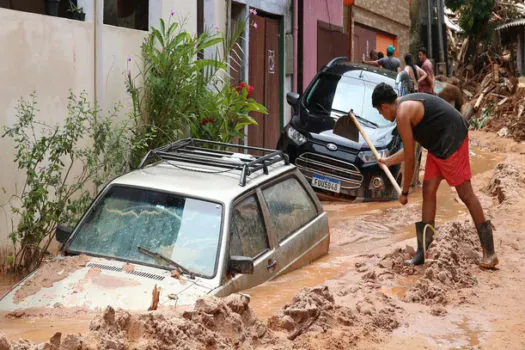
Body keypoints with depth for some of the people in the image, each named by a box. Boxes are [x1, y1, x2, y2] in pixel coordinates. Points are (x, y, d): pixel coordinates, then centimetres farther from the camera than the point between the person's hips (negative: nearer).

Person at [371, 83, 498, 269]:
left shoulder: (402, 114, -16)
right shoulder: (407, 103, 13)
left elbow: (410, 159, -12)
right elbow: (410, 149, 23)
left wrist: (404, 192, -2)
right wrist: (388, 161, 34)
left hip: (452, 140, -10)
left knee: (466, 194, -8)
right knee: (428, 190, 7)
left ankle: (489, 252, -3)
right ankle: (422, 250, 10)